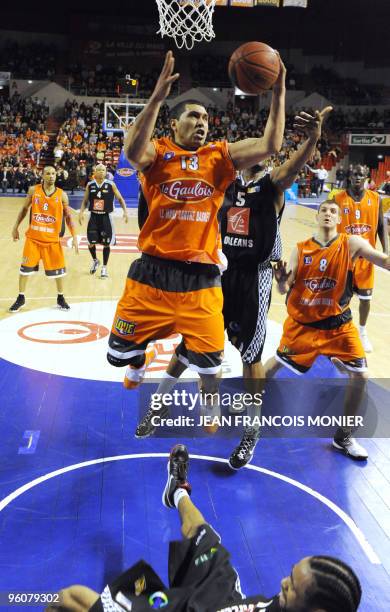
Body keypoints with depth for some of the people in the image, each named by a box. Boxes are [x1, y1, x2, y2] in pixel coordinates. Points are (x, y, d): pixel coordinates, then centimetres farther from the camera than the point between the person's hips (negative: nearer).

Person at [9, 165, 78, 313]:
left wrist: (74, 237, -6)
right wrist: (16, 227, 11)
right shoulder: (33, 190, -3)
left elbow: (68, 217, 0)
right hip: (33, 237, 0)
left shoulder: (61, 195, -5)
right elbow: (24, 209, 10)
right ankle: (21, 298, 20)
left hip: (52, 239, 0)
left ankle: (60, 298, 24)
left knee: (58, 269, 5)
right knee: (25, 267, 4)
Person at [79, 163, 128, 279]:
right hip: (94, 217, 2)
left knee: (106, 243, 2)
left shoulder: (111, 185, -5)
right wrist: (81, 213, -5)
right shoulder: (90, 185, 2)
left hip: (106, 217, -2)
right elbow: (85, 201, 9)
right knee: (91, 242, 1)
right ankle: (95, 261, 30)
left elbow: (120, 199, 0)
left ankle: (104, 268, 16)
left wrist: (125, 211, -13)